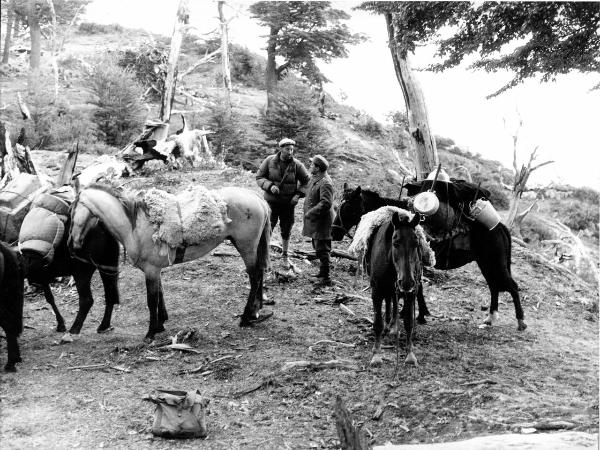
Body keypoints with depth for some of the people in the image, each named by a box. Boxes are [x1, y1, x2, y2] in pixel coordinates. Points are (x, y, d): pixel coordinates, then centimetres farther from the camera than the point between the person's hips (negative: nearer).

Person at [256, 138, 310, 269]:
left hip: (288, 204, 1)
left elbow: (306, 181, 3)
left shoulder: (297, 165, -7)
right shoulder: (269, 161, -8)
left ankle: (285, 256, 31)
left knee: (286, 231, 12)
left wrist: (298, 194, -11)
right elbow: (259, 177, -3)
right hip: (271, 201, -1)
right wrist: (270, 186, -21)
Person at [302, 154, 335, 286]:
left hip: (322, 222, -10)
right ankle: (323, 272, 36)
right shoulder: (315, 179, 9)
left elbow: (326, 203, -29)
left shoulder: (325, 183, -22)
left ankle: (326, 279, 1)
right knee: (318, 248, 21)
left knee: (322, 249, -5)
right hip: (315, 221, 10)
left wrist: (311, 213, -26)